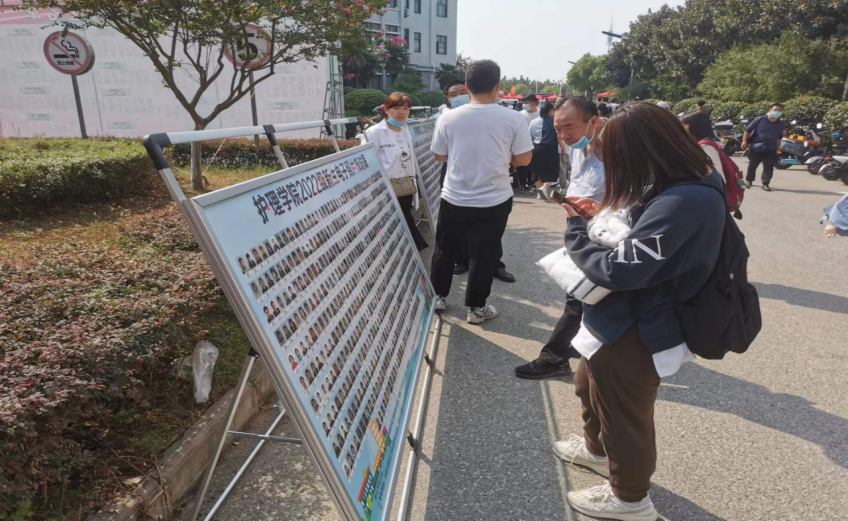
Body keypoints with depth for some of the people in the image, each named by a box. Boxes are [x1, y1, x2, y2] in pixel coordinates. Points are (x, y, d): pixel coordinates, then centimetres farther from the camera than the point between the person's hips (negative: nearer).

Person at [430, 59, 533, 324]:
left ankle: (438, 297, 32)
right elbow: (523, 159, -6)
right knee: (483, 255, 10)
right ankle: (477, 308, 21)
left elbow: (439, 155, 3)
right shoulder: (514, 119, -11)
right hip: (494, 200, -1)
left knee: (446, 249, 18)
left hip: (454, 198, 2)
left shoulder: (448, 118, -7)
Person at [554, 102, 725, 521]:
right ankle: (597, 448, 59)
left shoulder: (685, 201, -32)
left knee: (624, 414, 15)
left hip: (634, 335, -10)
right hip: (620, 321, 10)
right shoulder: (684, 187, 0)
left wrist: (576, 230, -16)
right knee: (589, 388, 31)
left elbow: (618, 270, -31)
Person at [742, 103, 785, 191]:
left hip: (771, 150, 2)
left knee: (768, 168, -5)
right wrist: (744, 141, -8)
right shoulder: (760, 120, -3)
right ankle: (748, 180, 29)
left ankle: (765, 183, 0)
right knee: (752, 165, 11)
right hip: (756, 148, -2)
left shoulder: (780, 124, 9)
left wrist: (778, 148, 19)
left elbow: (779, 137, 21)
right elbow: (748, 130, 0)